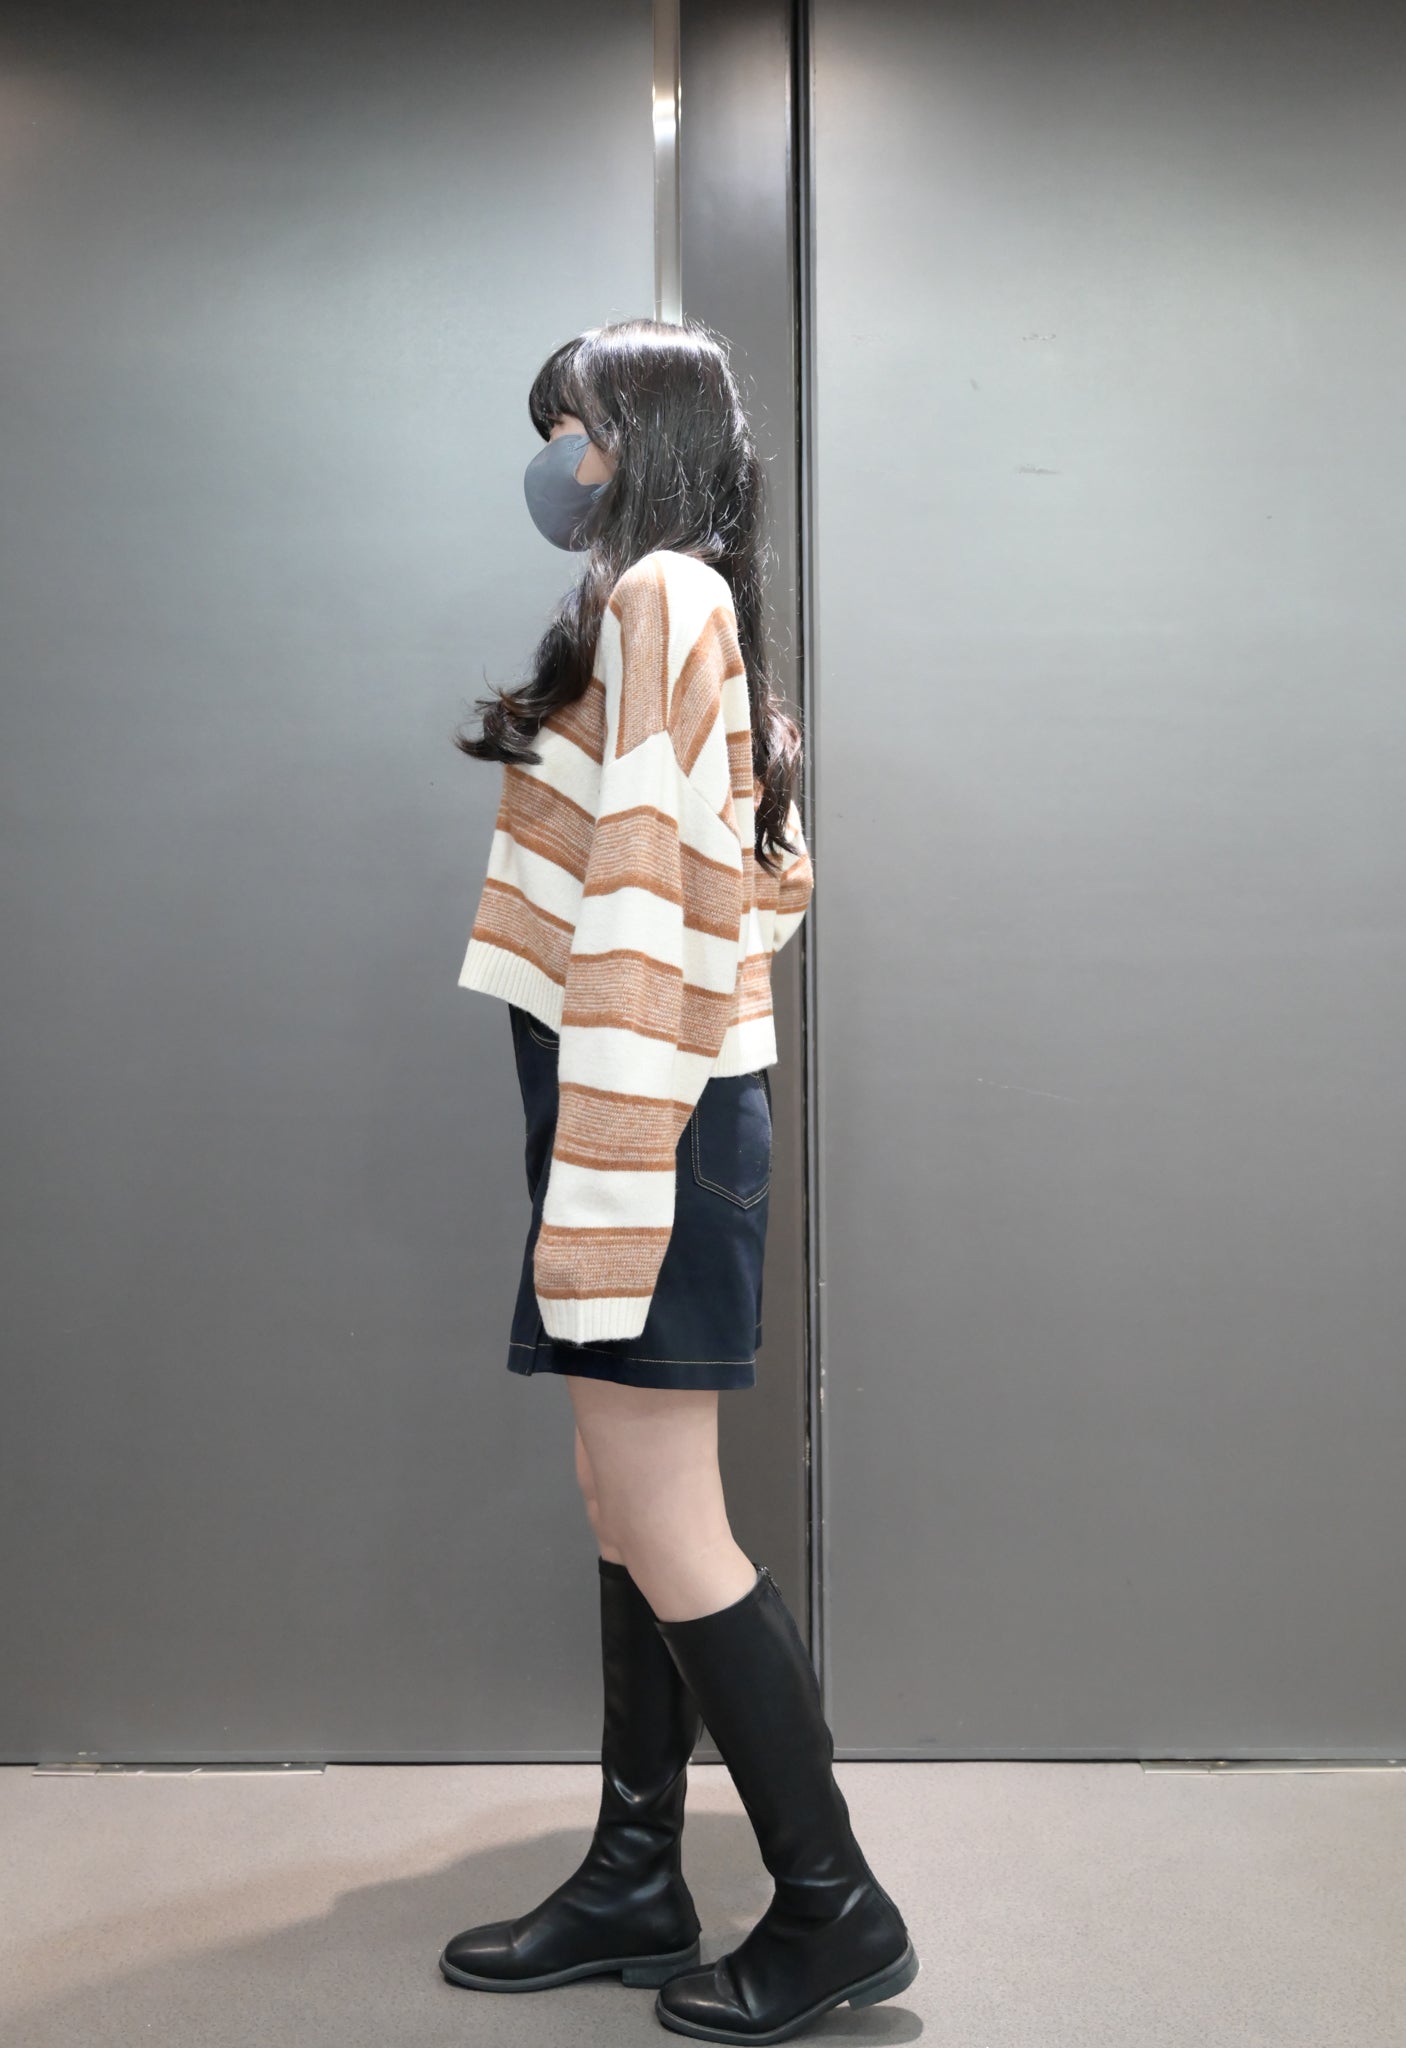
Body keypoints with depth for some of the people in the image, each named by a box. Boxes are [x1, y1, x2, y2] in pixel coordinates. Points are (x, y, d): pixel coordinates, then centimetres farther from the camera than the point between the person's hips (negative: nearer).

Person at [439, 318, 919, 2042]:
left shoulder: (657, 596, -10)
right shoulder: (692, 613, 19)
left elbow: (643, 907, -19)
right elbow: (771, 882, 19)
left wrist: (597, 1192, -22)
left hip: (651, 1111, -10)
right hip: (676, 1106, 10)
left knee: (659, 1531, -3)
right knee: (636, 1516, 13)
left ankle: (833, 1909, 11)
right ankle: (634, 1885, 25)